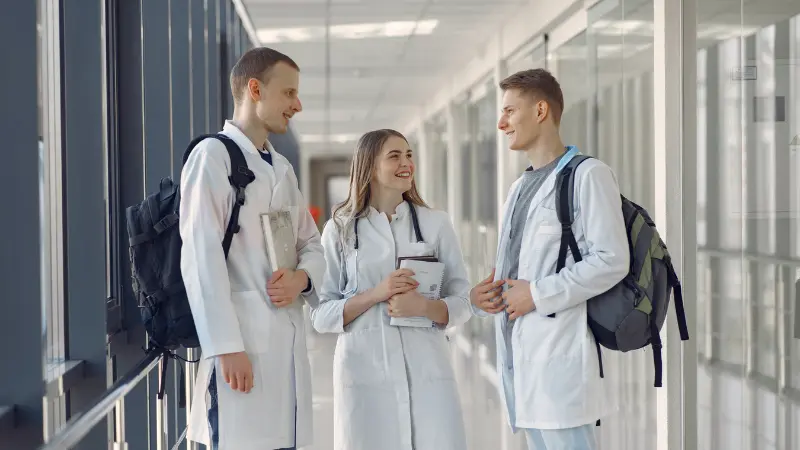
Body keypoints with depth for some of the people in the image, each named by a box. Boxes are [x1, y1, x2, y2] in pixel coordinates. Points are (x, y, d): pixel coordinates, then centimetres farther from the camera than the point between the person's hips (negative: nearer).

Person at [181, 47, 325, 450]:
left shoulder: (282, 169, 20)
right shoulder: (213, 156, -5)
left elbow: (312, 244, 22)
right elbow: (201, 258, -13)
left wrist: (301, 278, -3)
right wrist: (227, 347, -18)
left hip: (288, 341, 7)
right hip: (243, 341, -7)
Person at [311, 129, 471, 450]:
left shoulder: (435, 224, 8)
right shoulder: (340, 229, 5)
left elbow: (461, 304, 6)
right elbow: (321, 316, 1)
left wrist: (423, 306, -13)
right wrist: (375, 295, -13)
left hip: (427, 370, 1)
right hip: (365, 372, -1)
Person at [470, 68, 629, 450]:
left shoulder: (587, 175, -4)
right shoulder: (519, 188, 22)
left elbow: (611, 261, -14)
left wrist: (537, 295, -14)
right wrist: (479, 297, 5)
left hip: (559, 350, -8)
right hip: (519, 351, 8)